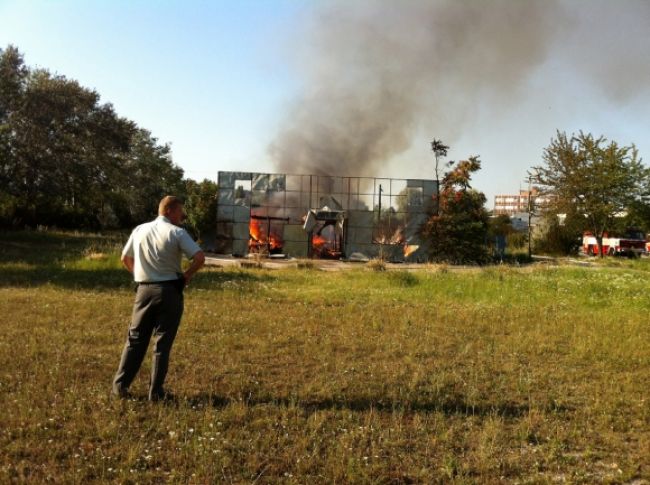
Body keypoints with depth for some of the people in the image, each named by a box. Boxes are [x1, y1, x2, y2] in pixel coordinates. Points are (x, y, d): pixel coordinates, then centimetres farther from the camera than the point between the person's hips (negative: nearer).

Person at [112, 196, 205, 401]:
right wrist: (186, 276, -3)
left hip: (144, 290, 4)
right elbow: (200, 257, -16)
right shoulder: (177, 233, -8)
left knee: (135, 338, 14)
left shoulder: (140, 230, 8)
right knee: (163, 342, 3)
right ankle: (156, 391, 8)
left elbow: (125, 258, 17)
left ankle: (120, 385, 15)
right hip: (169, 291, -4)